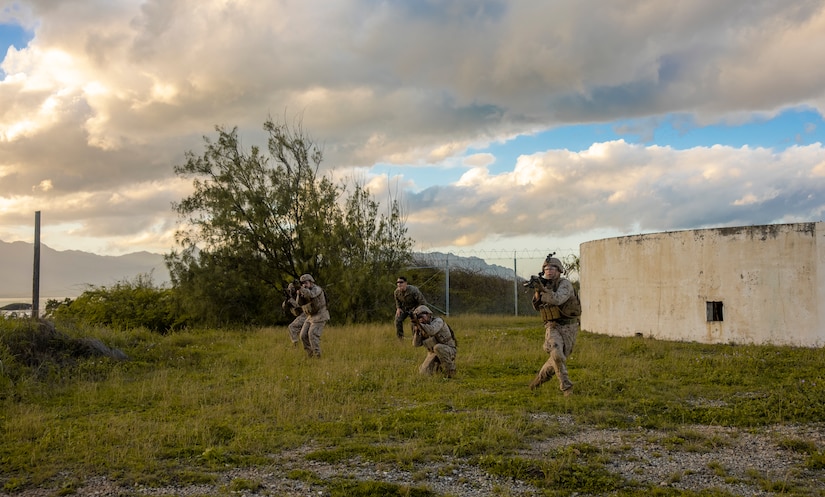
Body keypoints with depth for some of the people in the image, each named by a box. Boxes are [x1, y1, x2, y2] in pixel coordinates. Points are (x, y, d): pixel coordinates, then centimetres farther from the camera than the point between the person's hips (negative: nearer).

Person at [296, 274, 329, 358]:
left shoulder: (316, 289, -14)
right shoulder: (305, 291, 11)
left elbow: (310, 294, -37)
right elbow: (300, 303, -4)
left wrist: (301, 288, -50)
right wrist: (299, 294, -21)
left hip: (320, 316, -8)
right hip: (311, 317, 8)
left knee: (312, 334, -20)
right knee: (303, 335, 0)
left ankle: (317, 355, -17)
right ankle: (310, 355, 7)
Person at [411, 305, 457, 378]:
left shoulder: (438, 321, -17)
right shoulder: (422, 329, 2)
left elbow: (431, 331, -40)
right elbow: (417, 344, -7)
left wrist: (420, 324, -50)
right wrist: (416, 331, -21)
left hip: (448, 350, -6)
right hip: (433, 353, 6)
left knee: (438, 347, -38)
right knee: (423, 372, -10)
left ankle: (450, 371, -21)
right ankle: (438, 365, 20)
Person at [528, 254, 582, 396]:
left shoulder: (565, 284, -12)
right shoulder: (544, 285, 7)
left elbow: (557, 299, -31)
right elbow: (537, 306, 4)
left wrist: (542, 288, -41)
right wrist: (538, 291, -14)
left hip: (569, 327, -2)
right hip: (552, 327, 2)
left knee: (559, 357, 4)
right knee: (557, 354, -21)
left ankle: (542, 376, 30)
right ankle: (566, 386, -12)